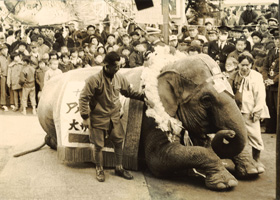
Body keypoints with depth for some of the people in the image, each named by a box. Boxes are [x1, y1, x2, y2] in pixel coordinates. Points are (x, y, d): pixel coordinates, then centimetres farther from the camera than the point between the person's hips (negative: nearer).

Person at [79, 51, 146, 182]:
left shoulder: (119, 78, -3)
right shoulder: (95, 80, -20)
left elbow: (129, 92, 12)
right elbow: (83, 98, -15)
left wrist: (143, 96, 2)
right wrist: (85, 117, -15)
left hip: (114, 117, 5)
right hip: (98, 118, -5)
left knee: (119, 142, 10)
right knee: (98, 145, 6)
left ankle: (119, 168, 29)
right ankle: (99, 170, 27)